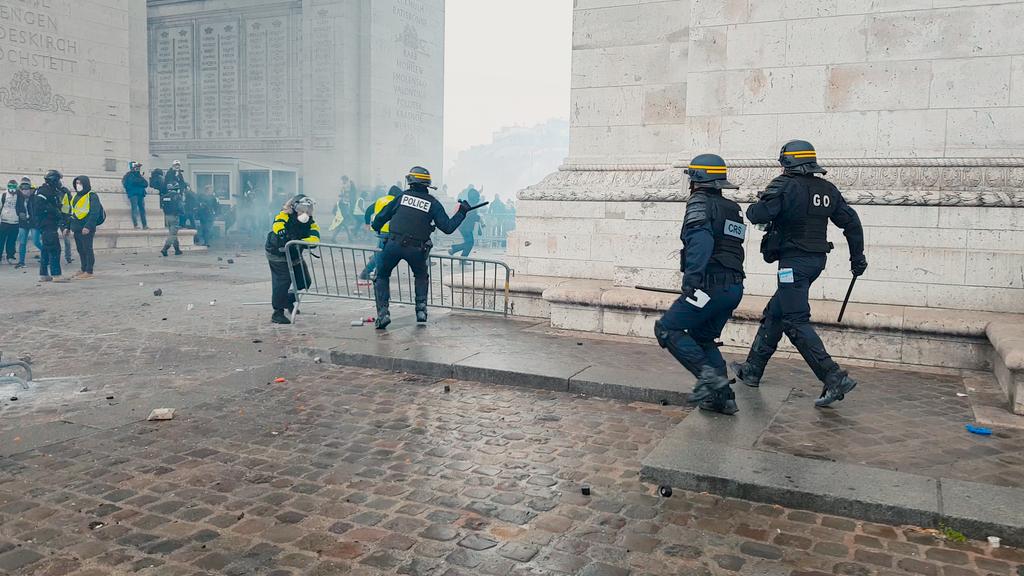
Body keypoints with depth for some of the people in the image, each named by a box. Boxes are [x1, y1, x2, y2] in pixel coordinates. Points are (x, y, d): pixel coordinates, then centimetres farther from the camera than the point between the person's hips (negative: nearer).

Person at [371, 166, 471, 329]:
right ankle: (421, 310, 19)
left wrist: (376, 228, 32)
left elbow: (382, 216, 11)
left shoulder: (403, 196, 6)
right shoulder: (433, 203, 3)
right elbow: (448, 227, 0)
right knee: (421, 276, 29)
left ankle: (383, 313, 3)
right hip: (416, 249, 1)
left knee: (382, 276, 17)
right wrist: (461, 213, 13)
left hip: (394, 244, -1)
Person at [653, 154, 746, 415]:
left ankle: (709, 375, -14)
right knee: (703, 339, 19)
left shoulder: (700, 202, -6)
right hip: (734, 287, 9)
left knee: (667, 329, -2)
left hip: (711, 286, -9)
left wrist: (692, 276, -30)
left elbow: (701, 239, -23)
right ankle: (723, 398, 15)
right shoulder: (733, 209, 19)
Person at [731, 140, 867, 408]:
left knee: (796, 322, -7)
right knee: (774, 314, 17)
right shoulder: (827, 189, 9)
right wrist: (857, 256, 21)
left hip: (794, 261, -9)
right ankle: (752, 370, 26)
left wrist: (755, 206, 4)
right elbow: (851, 220, 12)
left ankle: (835, 378, -15)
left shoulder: (785, 186, -12)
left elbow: (758, 215, -21)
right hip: (817, 259, 9)